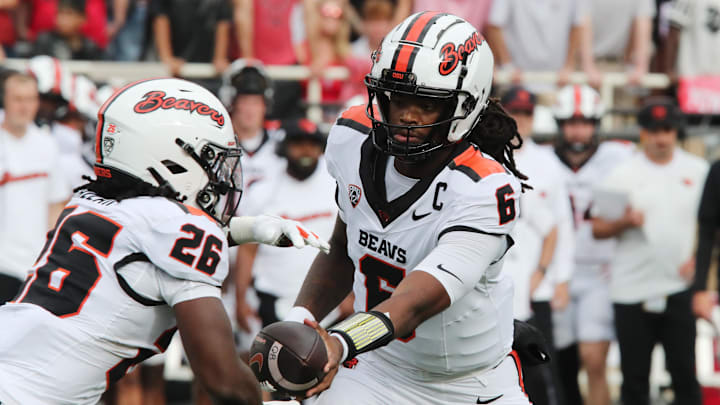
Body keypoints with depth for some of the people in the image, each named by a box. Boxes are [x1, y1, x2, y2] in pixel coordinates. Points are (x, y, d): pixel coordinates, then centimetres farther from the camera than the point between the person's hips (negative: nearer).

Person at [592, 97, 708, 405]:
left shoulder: (697, 172, 7)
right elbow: (598, 230, 4)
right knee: (634, 374, 4)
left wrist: (697, 257, -3)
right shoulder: (621, 176, 3)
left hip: (678, 285, 0)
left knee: (684, 369, -1)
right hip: (631, 290, 0)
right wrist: (625, 222, -15)